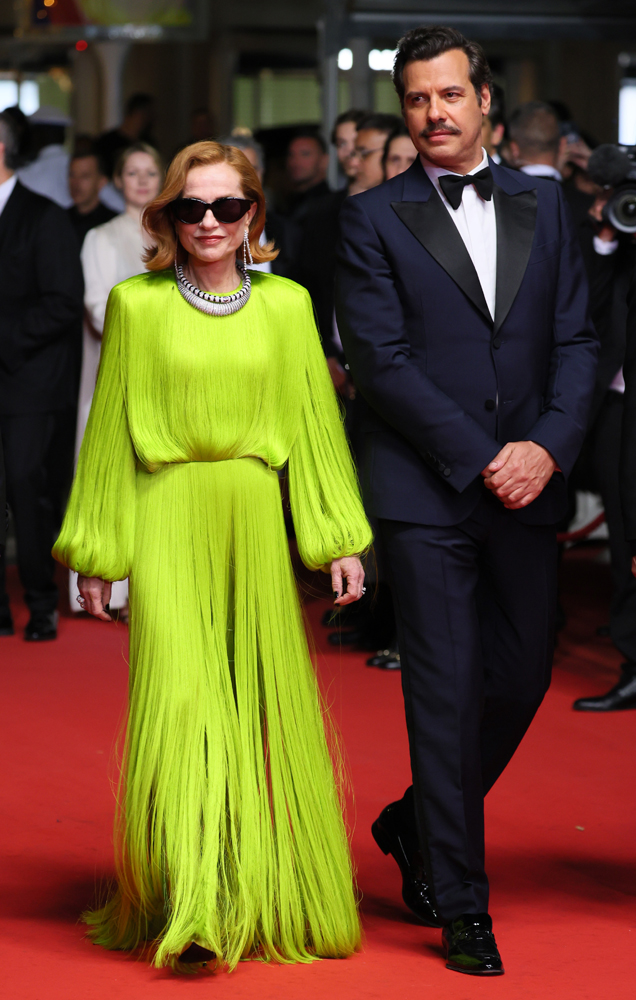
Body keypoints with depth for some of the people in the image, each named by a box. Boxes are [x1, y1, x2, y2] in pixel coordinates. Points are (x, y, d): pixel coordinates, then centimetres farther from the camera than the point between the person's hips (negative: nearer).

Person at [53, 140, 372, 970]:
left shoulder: (286, 305, 8)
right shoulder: (137, 305, 3)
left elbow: (316, 421, 10)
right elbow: (111, 433, 7)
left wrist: (341, 540, 5)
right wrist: (98, 552, 6)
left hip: (256, 524, 2)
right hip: (168, 520, -2)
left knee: (264, 708, 4)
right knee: (180, 697, -11)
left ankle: (268, 899, 16)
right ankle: (190, 909, -11)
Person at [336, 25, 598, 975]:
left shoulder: (541, 203, 10)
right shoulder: (374, 218, -1)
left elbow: (576, 337, 8)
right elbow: (381, 361, -8)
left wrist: (549, 445, -8)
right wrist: (481, 458, -13)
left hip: (526, 485, 4)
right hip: (425, 492, -4)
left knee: (522, 675, 9)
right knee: (446, 691, -3)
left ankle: (416, 826, 32)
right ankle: (461, 905, 5)